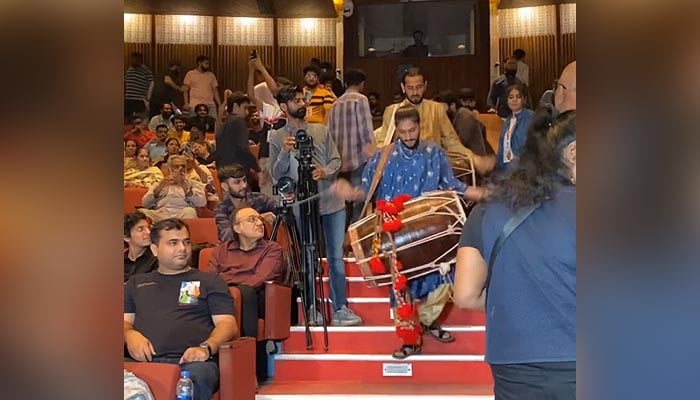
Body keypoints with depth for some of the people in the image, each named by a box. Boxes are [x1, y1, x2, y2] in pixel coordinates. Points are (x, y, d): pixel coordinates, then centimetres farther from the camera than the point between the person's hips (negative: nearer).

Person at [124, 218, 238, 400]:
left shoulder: (210, 281, 22)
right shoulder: (136, 283, 30)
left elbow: (228, 323, 11)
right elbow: (126, 320, 25)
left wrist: (206, 347, -10)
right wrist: (130, 334, -1)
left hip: (191, 360, -1)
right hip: (143, 361, 1)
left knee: (197, 374, -40)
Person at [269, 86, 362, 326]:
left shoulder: (322, 131, 10)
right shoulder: (277, 138, 2)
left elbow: (336, 160, 6)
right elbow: (276, 175, -2)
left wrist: (325, 172, -15)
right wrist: (285, 153, -19)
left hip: (332, 203, 3)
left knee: (336, 257, 4)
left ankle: (340, 309, 10)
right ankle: (312, 310, 14)